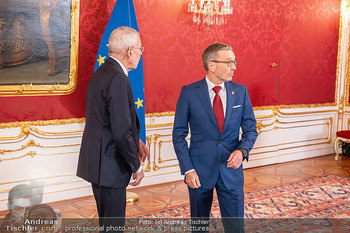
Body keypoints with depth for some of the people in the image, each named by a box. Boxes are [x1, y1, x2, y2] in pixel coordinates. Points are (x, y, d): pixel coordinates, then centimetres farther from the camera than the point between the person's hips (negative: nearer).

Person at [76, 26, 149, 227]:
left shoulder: (101, 73, 11)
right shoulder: (118, 79, -21)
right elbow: (121, 132, -23)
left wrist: (136, 140, 13)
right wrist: (136, 166, -12)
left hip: (97, 161, 10)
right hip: (109, 165, -10)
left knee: (108, 220, 22)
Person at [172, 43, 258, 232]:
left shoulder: (240, 92, 2)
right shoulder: (189, 92, -6)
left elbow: (250, 128, 6)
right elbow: (179, 134, -3)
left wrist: (242, 150, -15)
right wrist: (188, 169, -10)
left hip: (231, 170, 2)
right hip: (200, 171, -1)